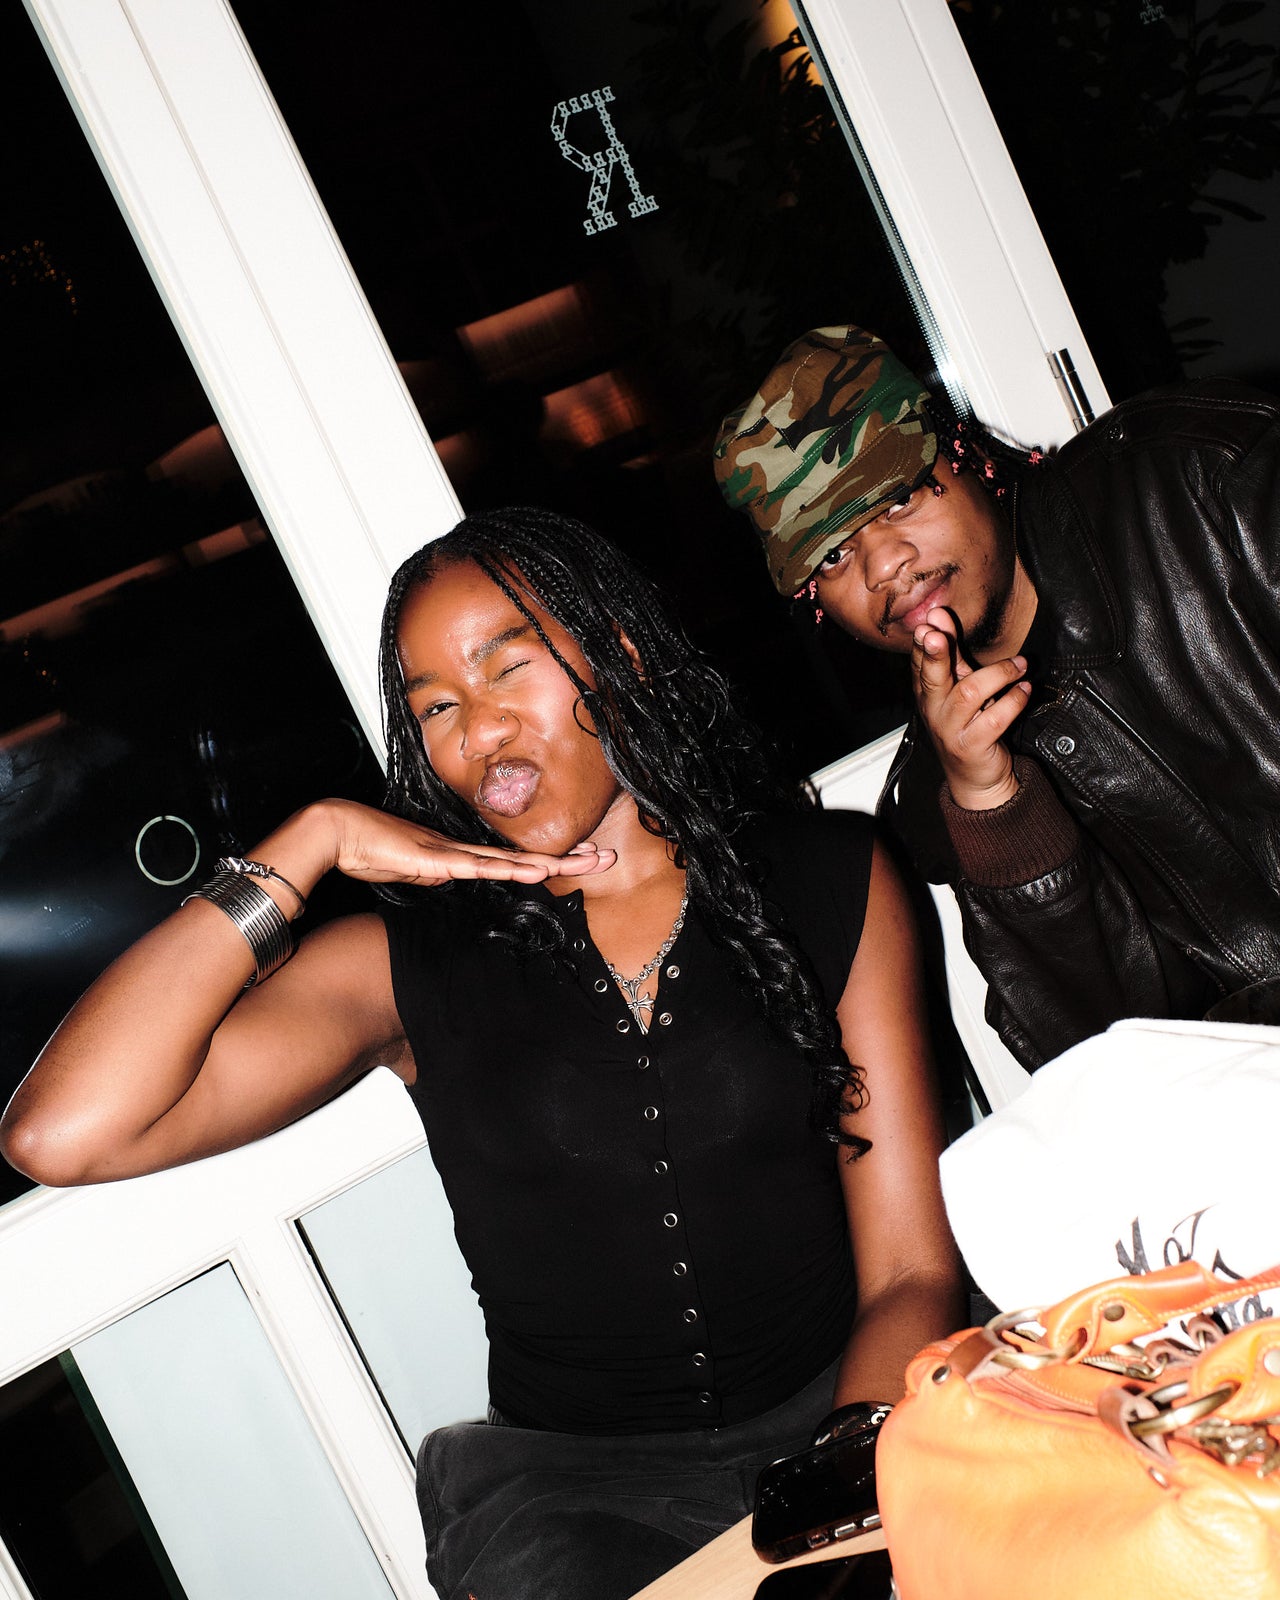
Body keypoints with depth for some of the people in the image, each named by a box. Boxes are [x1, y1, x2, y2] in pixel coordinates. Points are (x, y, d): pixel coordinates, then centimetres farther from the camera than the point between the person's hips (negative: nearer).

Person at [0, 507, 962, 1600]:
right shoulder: (409, 962, 2)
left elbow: (910, 1272, 0)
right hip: (566, 1481, 0)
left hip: (841, 1415, 0)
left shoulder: (831, 881, 4)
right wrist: (313, 840, -7)